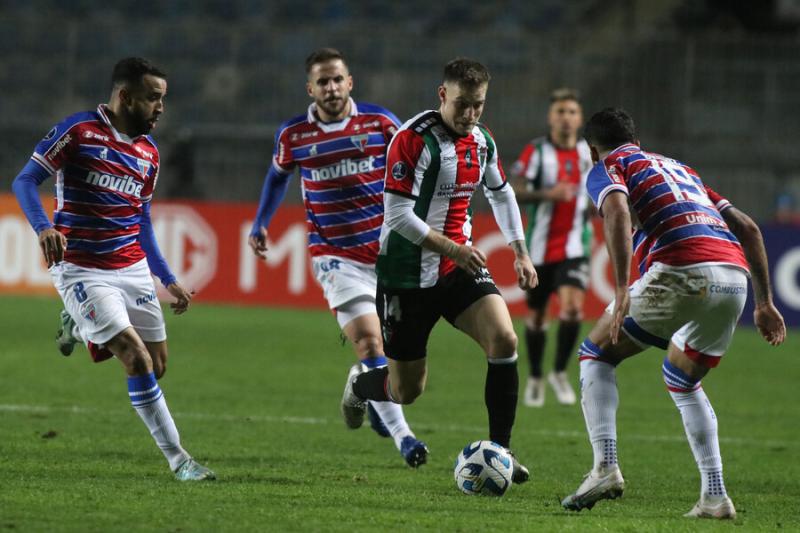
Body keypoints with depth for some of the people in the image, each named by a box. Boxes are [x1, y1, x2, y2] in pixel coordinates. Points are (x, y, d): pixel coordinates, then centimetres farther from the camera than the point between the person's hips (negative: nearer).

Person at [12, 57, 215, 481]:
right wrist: (43, 227, -30)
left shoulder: (147, 152, 10)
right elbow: (25, 181, -11)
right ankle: (177, 458, -6)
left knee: (157, 363, 6)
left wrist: (168, 281, 16)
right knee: (138, 361, -15)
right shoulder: (78, 131, -10)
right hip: (81, 270, -7)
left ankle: (80, 327, 32)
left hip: (133, 269, 7)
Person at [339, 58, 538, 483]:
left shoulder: (482, 142, 4)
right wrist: (453, 249, -25)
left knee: (504, 340, -21)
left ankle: (500, 451, -12)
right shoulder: (413, 139, -18)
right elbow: (397, 214, -21)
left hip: (460, 270, 5)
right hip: (407, 275, -5)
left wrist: (520, 252, 17)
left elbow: (501, 193, 23)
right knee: (407, 391, 3)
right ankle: (359, 387, 40)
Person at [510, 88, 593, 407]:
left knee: (572, 307, -19)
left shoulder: (589, 154, 6)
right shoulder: (536, 151, -6)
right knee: (536, 314, 9)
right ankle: (535, 378, 27)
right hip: (540, 246, -1)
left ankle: (560, 373, -2)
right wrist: (547, 194, -29)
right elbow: (514, 192, -15)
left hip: (574, 247, 1)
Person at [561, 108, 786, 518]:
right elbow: (747, 227, 28)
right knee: (682, 383, 27)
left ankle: (605, 467, -4)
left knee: (596, 356, 14)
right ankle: (715, 496, 15)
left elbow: (617, 212, -10)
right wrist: (764, 302, 26)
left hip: (682, 272, -6)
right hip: (734, 278, 6)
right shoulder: (679, 168, 35)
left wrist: (621, 292, -17)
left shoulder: (608, 167, 15)